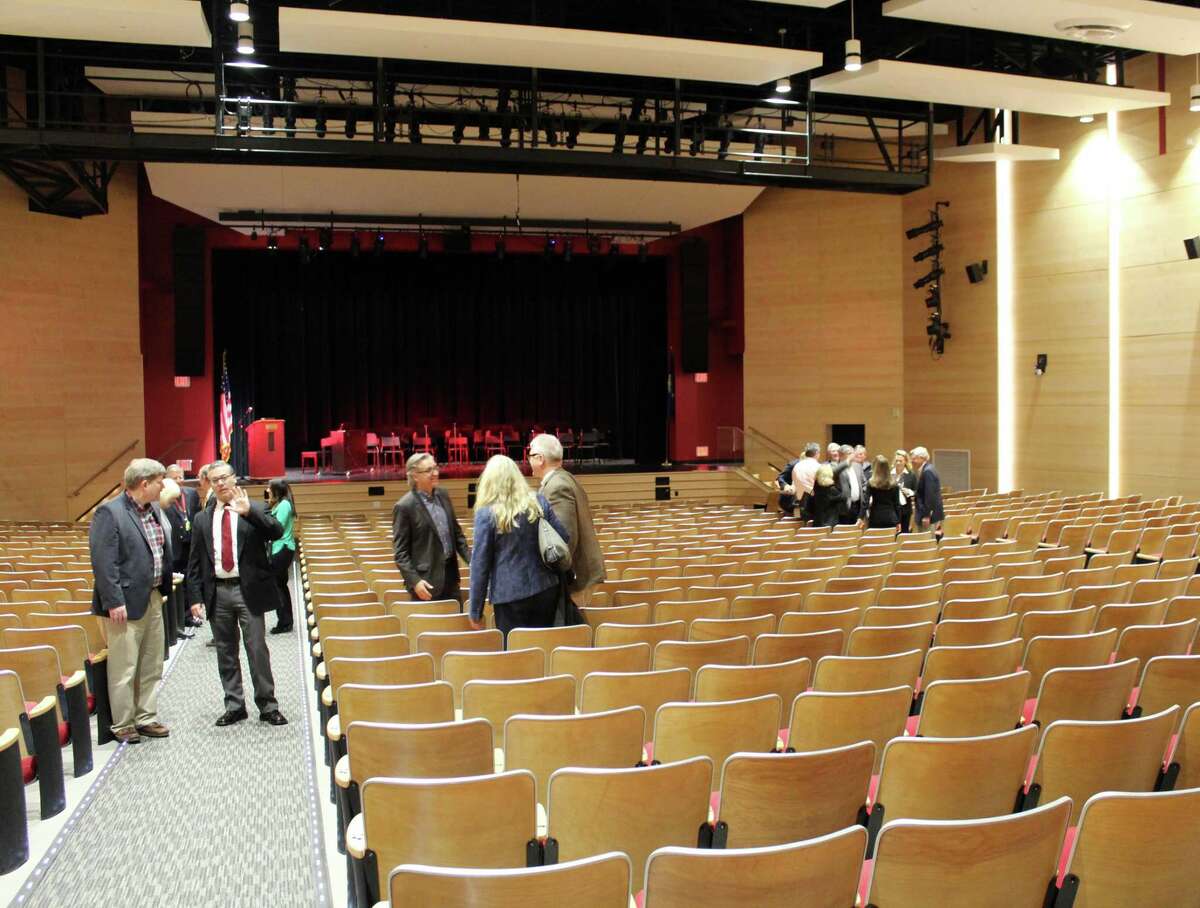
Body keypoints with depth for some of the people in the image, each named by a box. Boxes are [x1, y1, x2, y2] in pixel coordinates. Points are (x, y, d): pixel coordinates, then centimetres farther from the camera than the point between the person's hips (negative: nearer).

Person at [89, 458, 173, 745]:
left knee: (152, 666, 15)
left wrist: (165, 586, 11)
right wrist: (114, 602, -20)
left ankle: (146, 717, 27)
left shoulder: (155, 509, 9)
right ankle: (122, 725, 15)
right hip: (128, 602, -8)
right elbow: (103, 562, -18)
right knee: (124, 668, 2)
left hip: (154, 597, 8)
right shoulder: (110, 513, -15)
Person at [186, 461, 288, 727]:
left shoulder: (255, 510, 0)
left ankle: (268, 706, 10)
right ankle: (234, 706, 21)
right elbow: (195, 562, 9)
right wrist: (195, 597, 1)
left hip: (248, 590, -3)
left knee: (257, 649, 0)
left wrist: (249, 511, -27)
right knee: (226, 652, 11)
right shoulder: (202, 519, 9)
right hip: (217, 592, 3)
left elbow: (277, 532, -17)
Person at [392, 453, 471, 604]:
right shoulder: (404, 506, -12)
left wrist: (471, 560, 6)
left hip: (450, 574, 6)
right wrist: (414, 581, -19)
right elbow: (400, 552, -11)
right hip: (427, 582, -6)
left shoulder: (443, 495, 7)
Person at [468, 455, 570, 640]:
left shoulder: (486, 513, -9)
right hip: (545, 590, 4)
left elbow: (480, 564, -8)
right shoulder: (539, 502, 2)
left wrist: (476, 612, -1)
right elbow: (565, 539, 6)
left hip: (510, 595, -4)